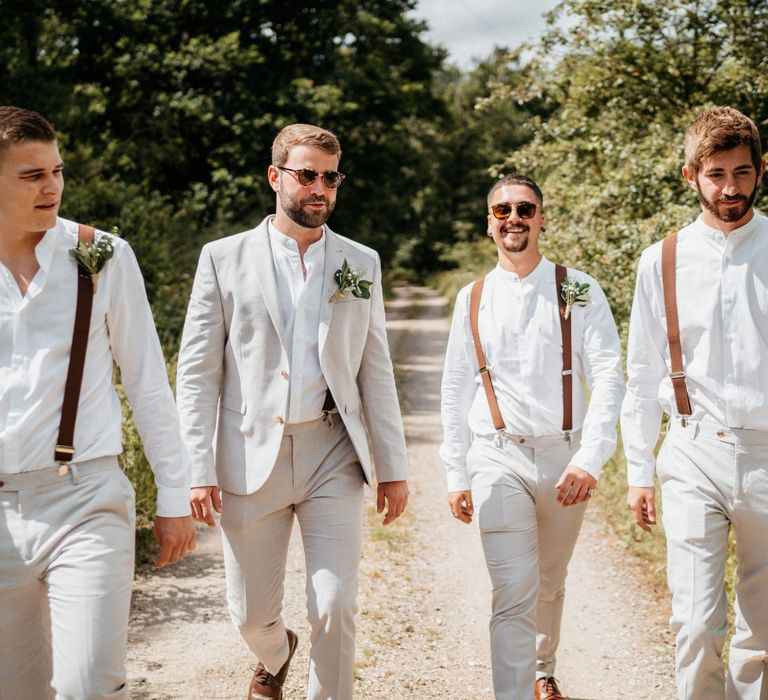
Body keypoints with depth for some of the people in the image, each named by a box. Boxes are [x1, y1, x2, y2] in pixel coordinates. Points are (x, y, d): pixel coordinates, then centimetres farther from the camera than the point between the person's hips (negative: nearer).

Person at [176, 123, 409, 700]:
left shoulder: (361, 263, 8)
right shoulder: (225, 259, 2)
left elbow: (376, 371, 9)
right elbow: (198, 371, 0)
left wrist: (393, 467, 5)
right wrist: (199, 470, -7)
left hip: (333, 456, 1)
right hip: (251, 457, 0)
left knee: (335, 607, -7)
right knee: (252, 613, 12)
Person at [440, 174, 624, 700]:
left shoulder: (579, 291, -2)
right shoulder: (473, 299, 5)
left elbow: (608, 379, -7)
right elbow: (456, 392, 9)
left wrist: (590, 459, -18)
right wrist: (456, 475, 5)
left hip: (565, 456, 0)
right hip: (498, 459, 0)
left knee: (550, 584, 18)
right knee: (514, 593, -11)